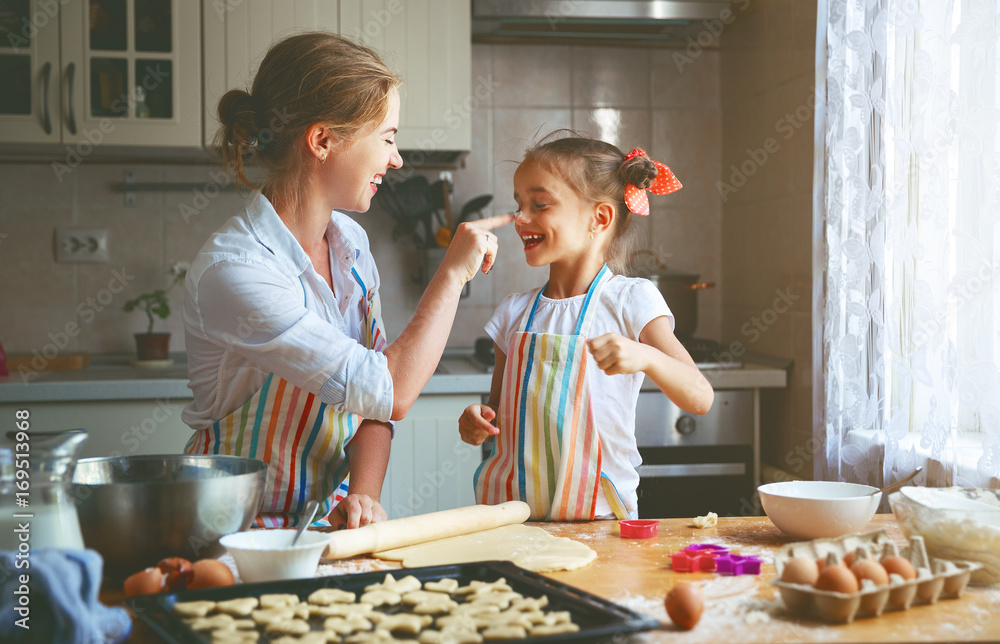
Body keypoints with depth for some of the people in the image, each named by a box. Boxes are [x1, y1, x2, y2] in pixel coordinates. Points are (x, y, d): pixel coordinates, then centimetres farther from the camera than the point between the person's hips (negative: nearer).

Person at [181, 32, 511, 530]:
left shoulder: (350, 242, 3)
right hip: (238, 527, -5)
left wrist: (363, 494, -12)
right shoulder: (232, 270, -23)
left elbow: (372, 399, 7)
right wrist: (452, 273, -14)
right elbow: (391, 393, -25)